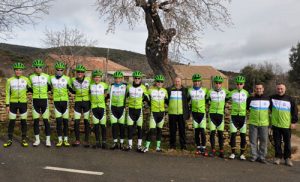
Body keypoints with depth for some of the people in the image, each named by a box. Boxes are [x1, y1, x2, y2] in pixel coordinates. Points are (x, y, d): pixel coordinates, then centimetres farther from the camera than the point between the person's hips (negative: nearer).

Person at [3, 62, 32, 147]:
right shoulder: (9, 80, 1)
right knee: (11, 122, 3)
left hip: (23, 103, 0)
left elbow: (31, 89, 14)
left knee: (23, 121, 4)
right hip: (13, 103, 0)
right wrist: (7, 105, -1)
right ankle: (10, 140, 14)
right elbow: (7, 93, 3)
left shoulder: (26, 79, 0)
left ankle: (24, 139, 13)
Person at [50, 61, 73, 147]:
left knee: (65, 121, 3)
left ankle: (66, 140, 13)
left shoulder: (67, 78, 0)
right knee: (58, 121, 0)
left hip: (65, 101, 0)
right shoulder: (51, 78, 4)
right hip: (56, 101, 0)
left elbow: (71, 89, 9)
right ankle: (60, 140, 9)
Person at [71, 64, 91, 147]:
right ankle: (77, 140, 12)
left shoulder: (89, 80, -4)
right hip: (77, 102, 1)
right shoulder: (73, 80, -1)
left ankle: (86, 140, 12)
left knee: (86, 122, 3)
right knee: (76, 122, -3)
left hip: (87, 102, -1)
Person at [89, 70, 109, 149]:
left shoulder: (104, 85, -4)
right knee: (96, 125, 6)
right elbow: (89, 95, 15)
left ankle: (104, 142, 9)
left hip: (102, 106, -2)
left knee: (103, 125, 0)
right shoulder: (91, 85, 3)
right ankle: (97, 142, 16)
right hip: (94, 107, 2)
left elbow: (106, 94, 8)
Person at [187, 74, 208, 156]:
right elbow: (187, 99, 17)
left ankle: (203, 148, 1)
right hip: (194, 113, 2)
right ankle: (198, 148, 18)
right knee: (196, 132, 8)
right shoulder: (190, 90, 3)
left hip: (202, 112, -2)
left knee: (202, 131, -8)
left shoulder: (204, 90, -3)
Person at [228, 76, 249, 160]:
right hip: (234, 115, 0)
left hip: (243, 116, 0)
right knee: (233, 134, -2)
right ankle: (233, 153, 10)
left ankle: (242, 153, 14)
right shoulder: (232, 93, 1)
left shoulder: (246, 93, 2)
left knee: (243, 135, 3)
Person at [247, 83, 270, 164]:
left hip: (264, 123, 1)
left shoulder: (268, 99, 4)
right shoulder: (250, 98, 0)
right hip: (253, 123, -1)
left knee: (264, 140, 4)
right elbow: (246, 107, 14)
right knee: (253, 140, 3)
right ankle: (254, 156, 13)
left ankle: (262, 157, 15)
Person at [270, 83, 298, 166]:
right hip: (275, 125, 1)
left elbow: (295, 111, 4)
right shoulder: (272, 98, 3)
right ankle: (278, 157, 17)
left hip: (286, 125, -1)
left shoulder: (290, 99, 0)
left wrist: (294, 122, 0)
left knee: (287, 143, 6)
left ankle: (287, 158, 16)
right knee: (277, 143, 7)